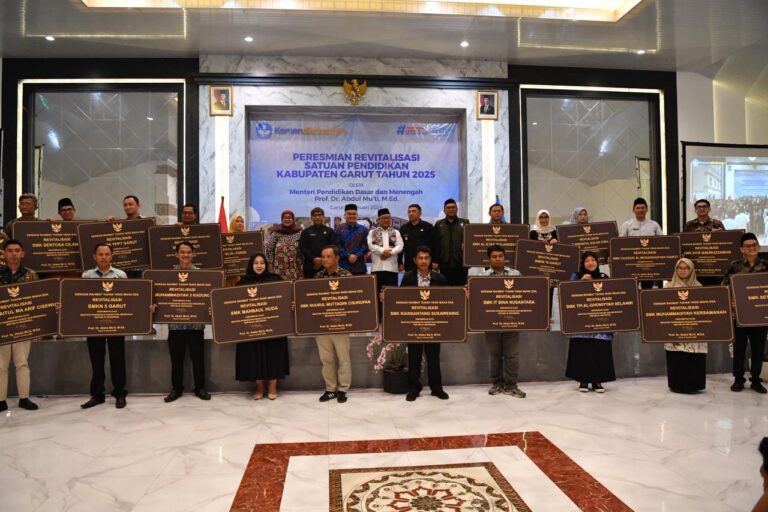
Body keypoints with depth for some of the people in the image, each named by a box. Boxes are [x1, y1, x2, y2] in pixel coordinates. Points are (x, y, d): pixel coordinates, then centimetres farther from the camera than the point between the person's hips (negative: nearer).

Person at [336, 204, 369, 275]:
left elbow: (365, 245, 4)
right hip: (344, 266, -1)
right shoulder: (340, 229, 8)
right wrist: (348, 256, -12)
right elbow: (338, 246, 1)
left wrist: (357, 256, -12)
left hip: (360, 266, 2)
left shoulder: (363, 229, 11)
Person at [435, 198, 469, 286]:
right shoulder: (439, 224, 11)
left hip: (461, 263, 0)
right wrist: (435, 261, 0)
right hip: (445, 264, 0)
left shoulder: (465, 223, 10)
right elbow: (435, 245, 7)